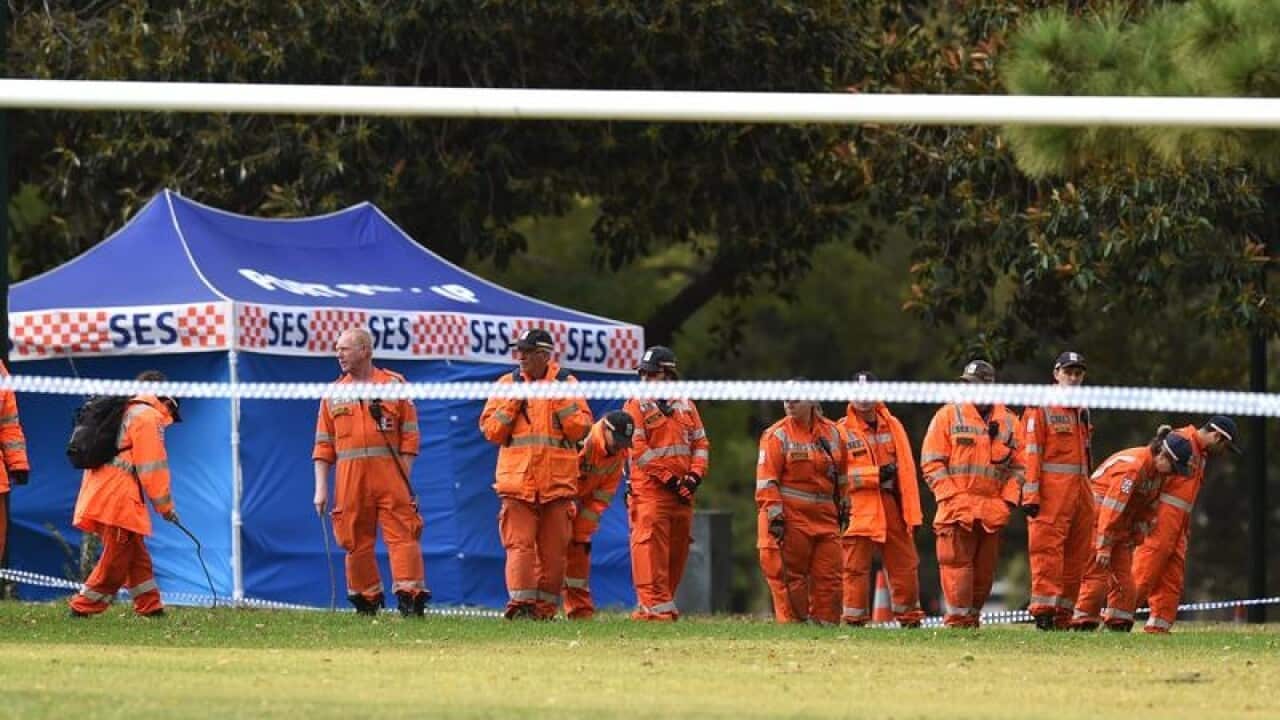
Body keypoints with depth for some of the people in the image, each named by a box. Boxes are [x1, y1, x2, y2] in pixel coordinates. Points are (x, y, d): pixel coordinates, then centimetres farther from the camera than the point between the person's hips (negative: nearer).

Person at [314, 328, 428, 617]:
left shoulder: (394, 385, 7)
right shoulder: (333, 394, 15)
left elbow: (409, 436, 4)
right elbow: (323, 445, 14)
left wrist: (405, 478, -5)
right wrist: (321, 488, 5)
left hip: (390, 475, -3)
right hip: (350, 479, 3)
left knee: (402, 536, -10)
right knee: (357, 542, 4)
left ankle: (410, 595, -13)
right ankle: (366, 601, 13)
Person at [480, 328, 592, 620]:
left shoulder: (566, 384, 7)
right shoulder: (507, 384, 10)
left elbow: (580, 429, -1)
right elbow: (491, 431, 5)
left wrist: (560, 399, -9)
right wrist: (512, 402, -6)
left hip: (557, 483, 0)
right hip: (518, 481, 0)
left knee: (554, 549, 2)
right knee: (520, 544, -11)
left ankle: (546, 607, 8)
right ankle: (520, 604, -14)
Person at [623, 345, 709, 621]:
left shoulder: (685, 406, 15)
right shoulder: (636, 406, 1)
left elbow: (700, 443, 14)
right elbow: (638, 450, -8)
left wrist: (695, 476, -3)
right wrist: (668, 479, -14)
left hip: (682, 492, 5)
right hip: (649, 491, -5)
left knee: (678, 552, 7)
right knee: (651, 549, -14)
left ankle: (664, 602, 15)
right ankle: (655, 604, -17)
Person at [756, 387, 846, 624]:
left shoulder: (833, 433, 12)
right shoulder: (777, 435, -3)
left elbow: (842, 475, 22)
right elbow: (767, 479, -9)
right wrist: (774, 514, -16)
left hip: (825, 516, 5)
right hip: (790, 515, -5)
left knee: (829, 575, 4)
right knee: (792, 574, -5)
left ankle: (826, 622, 11)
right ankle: (793, 622, -1)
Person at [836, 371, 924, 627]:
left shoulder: (892, 425, 11)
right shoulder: (843, 431, -3)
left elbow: (907, 469, 10)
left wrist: (912, 512, 5)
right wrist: (876, 474, -19)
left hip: (892, 506, 4)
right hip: (859, 507, -4)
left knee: (905, 563, 8)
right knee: (856, 566, -3)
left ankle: (909, 616, 18)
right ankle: (853, 619, 3)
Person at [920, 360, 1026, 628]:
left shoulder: (1008, 422, 13)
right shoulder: (949, 415, 5)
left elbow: (1018, 466, 14)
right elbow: (931, 462, 0)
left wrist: (1008, 500, 1)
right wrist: (950, 496, -11)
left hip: (993, 511, 3)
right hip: (957, 506, -3)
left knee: (985, 569, 6)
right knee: (957, 564, -9)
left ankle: (973, 616, 15)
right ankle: (957, 620, -8)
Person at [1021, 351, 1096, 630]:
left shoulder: (1082, 411, 20)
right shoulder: (1041, 408, -2)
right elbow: (1031, 453, -8)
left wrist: (1088, 496, 18)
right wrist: (1031, 494, -16)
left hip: (1081, 489, 7)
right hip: (1052, 489, -7)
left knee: (1077, 554, 6)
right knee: (1048, 548, -12)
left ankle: (1063, 613, 10)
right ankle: (1044, 612, -14)